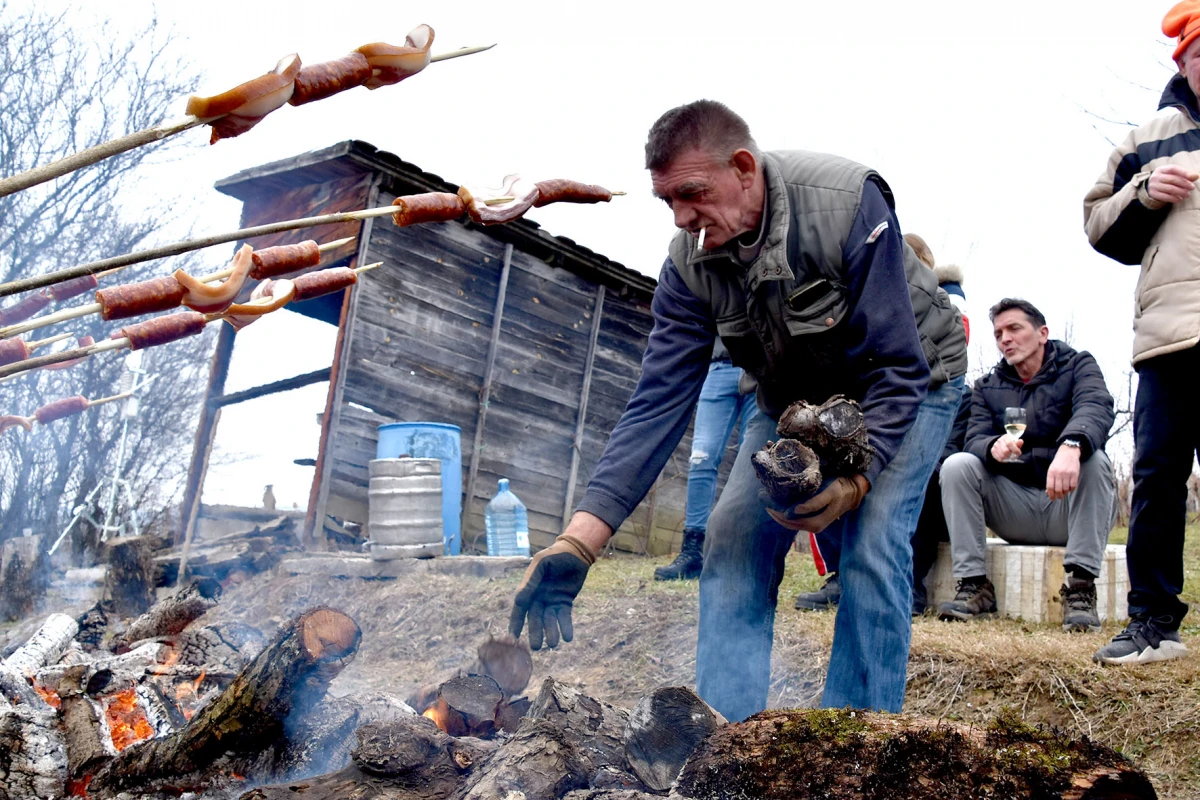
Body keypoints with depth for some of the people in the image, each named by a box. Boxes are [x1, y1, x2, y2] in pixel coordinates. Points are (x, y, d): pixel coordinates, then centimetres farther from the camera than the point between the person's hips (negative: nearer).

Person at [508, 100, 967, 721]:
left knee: (871, 546, -22)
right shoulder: (689, 263, -19)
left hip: (910, 384, -4)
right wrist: (577, 543, -31)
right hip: (794, 396, 5)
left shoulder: (847, 204, -33)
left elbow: (897, 367, -30)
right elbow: (658, 403, -23)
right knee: (734, 536, -9)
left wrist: (856, 480, -45)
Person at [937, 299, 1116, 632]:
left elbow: (1096, 408, -23)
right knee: (956, 465, -18)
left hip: (1069, 508, -2)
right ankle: (974, 585, -20)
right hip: (1014, 510, 3)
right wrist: (994, 447, -33)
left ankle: (1081, 586, -30)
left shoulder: (1077, 366, 0)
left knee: (1094, 460, -31)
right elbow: (974, 440, -6)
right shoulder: (987, 387, 11)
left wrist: (1071, 446, -47)